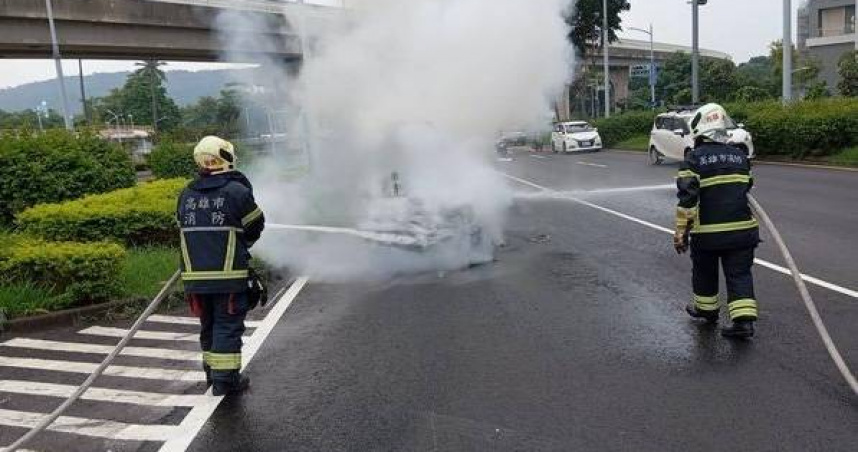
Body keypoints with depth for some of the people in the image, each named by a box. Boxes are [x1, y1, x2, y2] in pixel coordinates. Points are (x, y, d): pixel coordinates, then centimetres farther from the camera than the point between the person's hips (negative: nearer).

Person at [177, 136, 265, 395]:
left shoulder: (186, 195, 8)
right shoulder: (237, 191, -9)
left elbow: (183, 228, 14)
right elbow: (255, 227, -1)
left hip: (195, 275, 6)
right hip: (228, 274, -5)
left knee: (208, 325, 18)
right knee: (228, 325, 2)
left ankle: (213, 372, 31)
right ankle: (225, 379, 3)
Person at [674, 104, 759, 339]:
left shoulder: (694, 159, -9)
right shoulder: (740, 156, 7)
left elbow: (687, 199, -15)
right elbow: (746, 188, 19)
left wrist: (681, 231, -10)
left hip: (707, 231, -3)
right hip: (742, 228, 3)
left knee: (705, 272, 17)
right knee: (740, 274, 7)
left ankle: (707, 309, 34)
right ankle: (744, 320, 0)